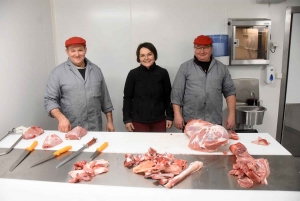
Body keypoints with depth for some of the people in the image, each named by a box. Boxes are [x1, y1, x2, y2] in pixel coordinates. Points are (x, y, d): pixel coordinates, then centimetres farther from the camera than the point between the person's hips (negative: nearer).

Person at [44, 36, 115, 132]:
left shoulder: (96, 70, 6)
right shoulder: (58, 72, -3)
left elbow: (105, 98, 9)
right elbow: (50, 99, -4)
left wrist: (110, 121, 8)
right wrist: (61, 118, -21)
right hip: (70, 130, -2)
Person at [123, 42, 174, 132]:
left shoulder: (163, 73, -2)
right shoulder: (133, 74, -6)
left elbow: (167, 96, 5)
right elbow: (127, 97, 0)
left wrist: (169, 116, 4)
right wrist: (127, 119, -3)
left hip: (159, 120, 2)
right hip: (138, 121, -1)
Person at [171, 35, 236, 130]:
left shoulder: (221, 68, 8)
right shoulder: (185, 67, 1)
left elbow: (229, 91, 9)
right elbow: (177, 92, -1)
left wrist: (231, 115, 2)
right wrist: (177, 115, -7)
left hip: (215, 122, 2)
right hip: (190, 122, -1)